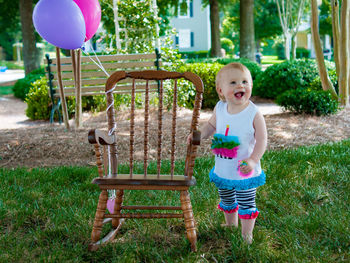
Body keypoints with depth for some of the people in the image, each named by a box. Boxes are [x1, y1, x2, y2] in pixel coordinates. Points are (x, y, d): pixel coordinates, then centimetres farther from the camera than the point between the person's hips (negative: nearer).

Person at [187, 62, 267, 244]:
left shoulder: (254, 114, -19)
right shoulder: (220, 108, -6)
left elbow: (262, 140, -15)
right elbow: (212, 124, 14)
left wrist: (253, 160, -28)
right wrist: (199, 135, -3)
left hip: (245, 171, -5)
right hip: (222, 169, 5)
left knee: (246, 204, 6)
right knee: (226, 201, 25)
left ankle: (247, 234, 26)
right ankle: (230, 225, 49)